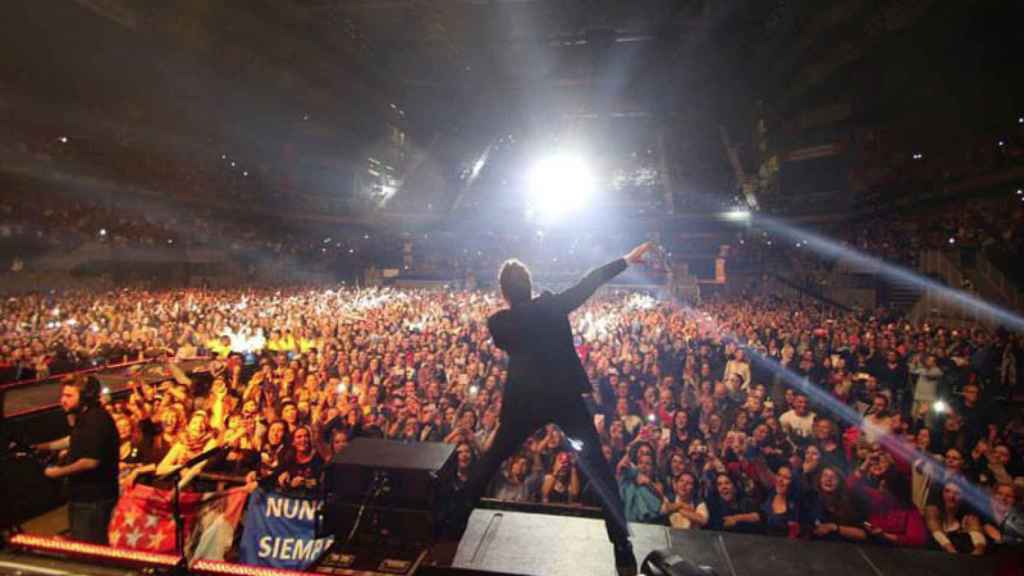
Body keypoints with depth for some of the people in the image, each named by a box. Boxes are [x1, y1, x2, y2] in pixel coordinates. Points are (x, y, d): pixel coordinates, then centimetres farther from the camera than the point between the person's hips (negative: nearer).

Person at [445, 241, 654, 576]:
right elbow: (589, 283, 4)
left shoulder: (498, 323, -3)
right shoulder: (551, 306, -5)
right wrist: (626, 260, 14)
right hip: (566, 399, -1)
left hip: (524, 403, 1)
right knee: (599, 471, 9)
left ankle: (457, 526, 30)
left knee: (490, 463, 20)